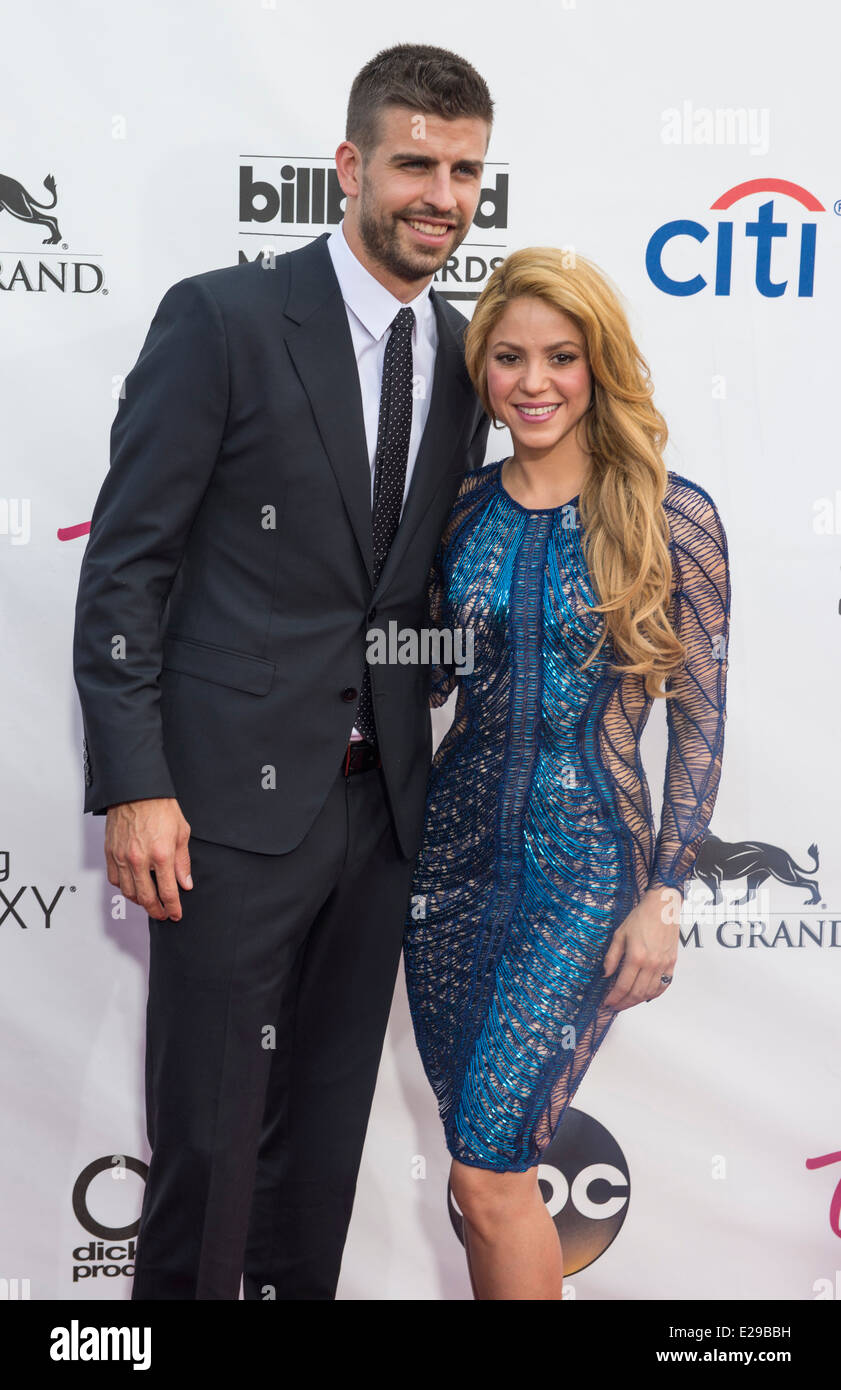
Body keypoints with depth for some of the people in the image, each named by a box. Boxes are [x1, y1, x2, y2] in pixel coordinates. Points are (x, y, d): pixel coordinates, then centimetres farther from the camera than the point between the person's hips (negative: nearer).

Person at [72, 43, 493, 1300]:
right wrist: (135, 785, -14)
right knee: (211, 1131, 5)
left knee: (327, 1126, 17)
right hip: (236, 793, -5)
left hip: (381, 804, 5)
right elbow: (125, 562, -9)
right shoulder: (224, 318, -7)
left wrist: (431, 757, 9)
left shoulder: (463, 358, 9)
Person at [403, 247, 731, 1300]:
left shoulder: (671, 518, -8)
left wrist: (664, 897, -9)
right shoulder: (462, 511, 5)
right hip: (456, 846, 5)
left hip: (585, 867, -4)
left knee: (488, 1172, -8)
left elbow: (699, 718, -6)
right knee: (481, 1163, 14)